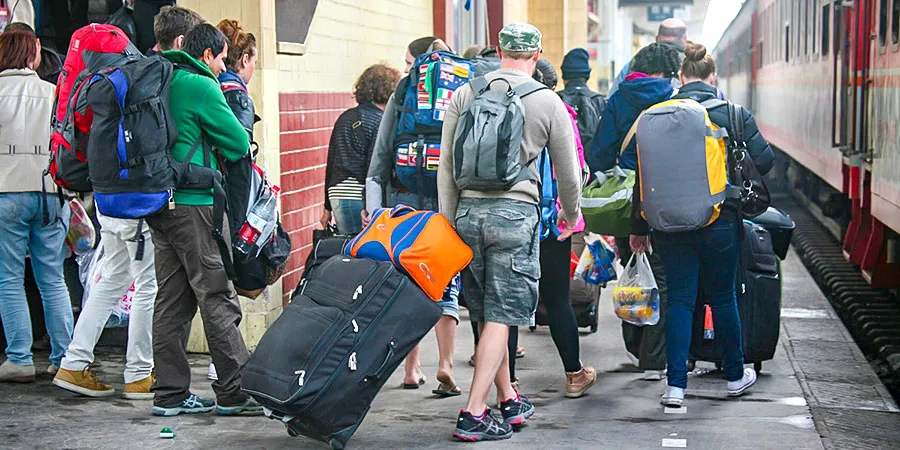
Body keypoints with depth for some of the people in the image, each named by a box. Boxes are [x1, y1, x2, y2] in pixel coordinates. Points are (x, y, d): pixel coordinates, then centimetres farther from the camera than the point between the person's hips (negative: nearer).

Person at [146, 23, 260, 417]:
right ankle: (234, 392, 0)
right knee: (218, 299, -3)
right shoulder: (201, 86, -10)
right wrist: (216, 146, 12)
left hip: (158, 204, 9)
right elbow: (239, 143, -8)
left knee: (172, 300, 10)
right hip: (193, 203, -8)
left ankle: (170, 394, 12)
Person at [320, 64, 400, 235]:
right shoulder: (380, 122, -6)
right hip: (359, 197, -7)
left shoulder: (344, 118, 17)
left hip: (337, 195, 7)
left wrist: (328, 207, 23)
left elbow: (331, 164, 19)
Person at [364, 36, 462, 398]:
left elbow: (381, 154, 0)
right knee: (445, 286, 5)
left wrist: (373, 203, 1)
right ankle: (445, 364, -8)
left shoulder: (400, 97, 3)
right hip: (446, 202, 0)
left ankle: (412, 369, 14)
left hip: (404, 201, 1)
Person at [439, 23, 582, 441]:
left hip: (468, 211, 4)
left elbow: (446, 165, 6)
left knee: (488, 315, 15)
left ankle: (509, 401, 25)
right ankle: (473, 414, -5)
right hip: (515, 214, -3)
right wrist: (571, 214, 26)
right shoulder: (548, 103, 0)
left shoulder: (464, 95, 6)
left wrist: (449, 222, 12)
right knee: (500, 318, -1)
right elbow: (568, 172, 8)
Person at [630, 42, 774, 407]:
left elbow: (643, 174, 2)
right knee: (723, 296, 14)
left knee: (679, 298, 7)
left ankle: (675, 385, 2)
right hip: (720, 222, -1)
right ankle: (735, 376, 28)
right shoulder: (732, 113, -4)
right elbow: (764, 159, -2)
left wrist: (638, 228, 9)